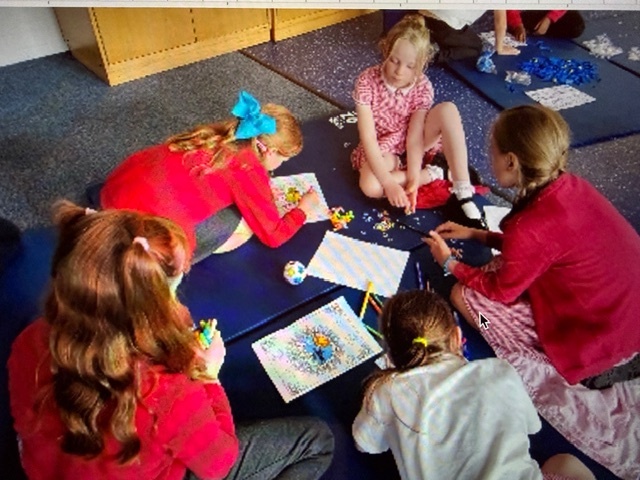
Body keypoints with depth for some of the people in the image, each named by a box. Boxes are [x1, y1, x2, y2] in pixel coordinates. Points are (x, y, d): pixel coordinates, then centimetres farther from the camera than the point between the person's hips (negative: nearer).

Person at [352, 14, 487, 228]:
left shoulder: (423, 87, -18)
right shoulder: (367, 81, -24)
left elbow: (415, 136, -22)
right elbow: (368, 138, -27)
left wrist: (413, 179, -36)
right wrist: (389, 183, -36)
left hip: (412, 145, 2)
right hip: (382, 147, -1)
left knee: (448, 110, -28)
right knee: (371, 186, -36)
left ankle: (464, 195, -30)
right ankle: (434, 174, -13)